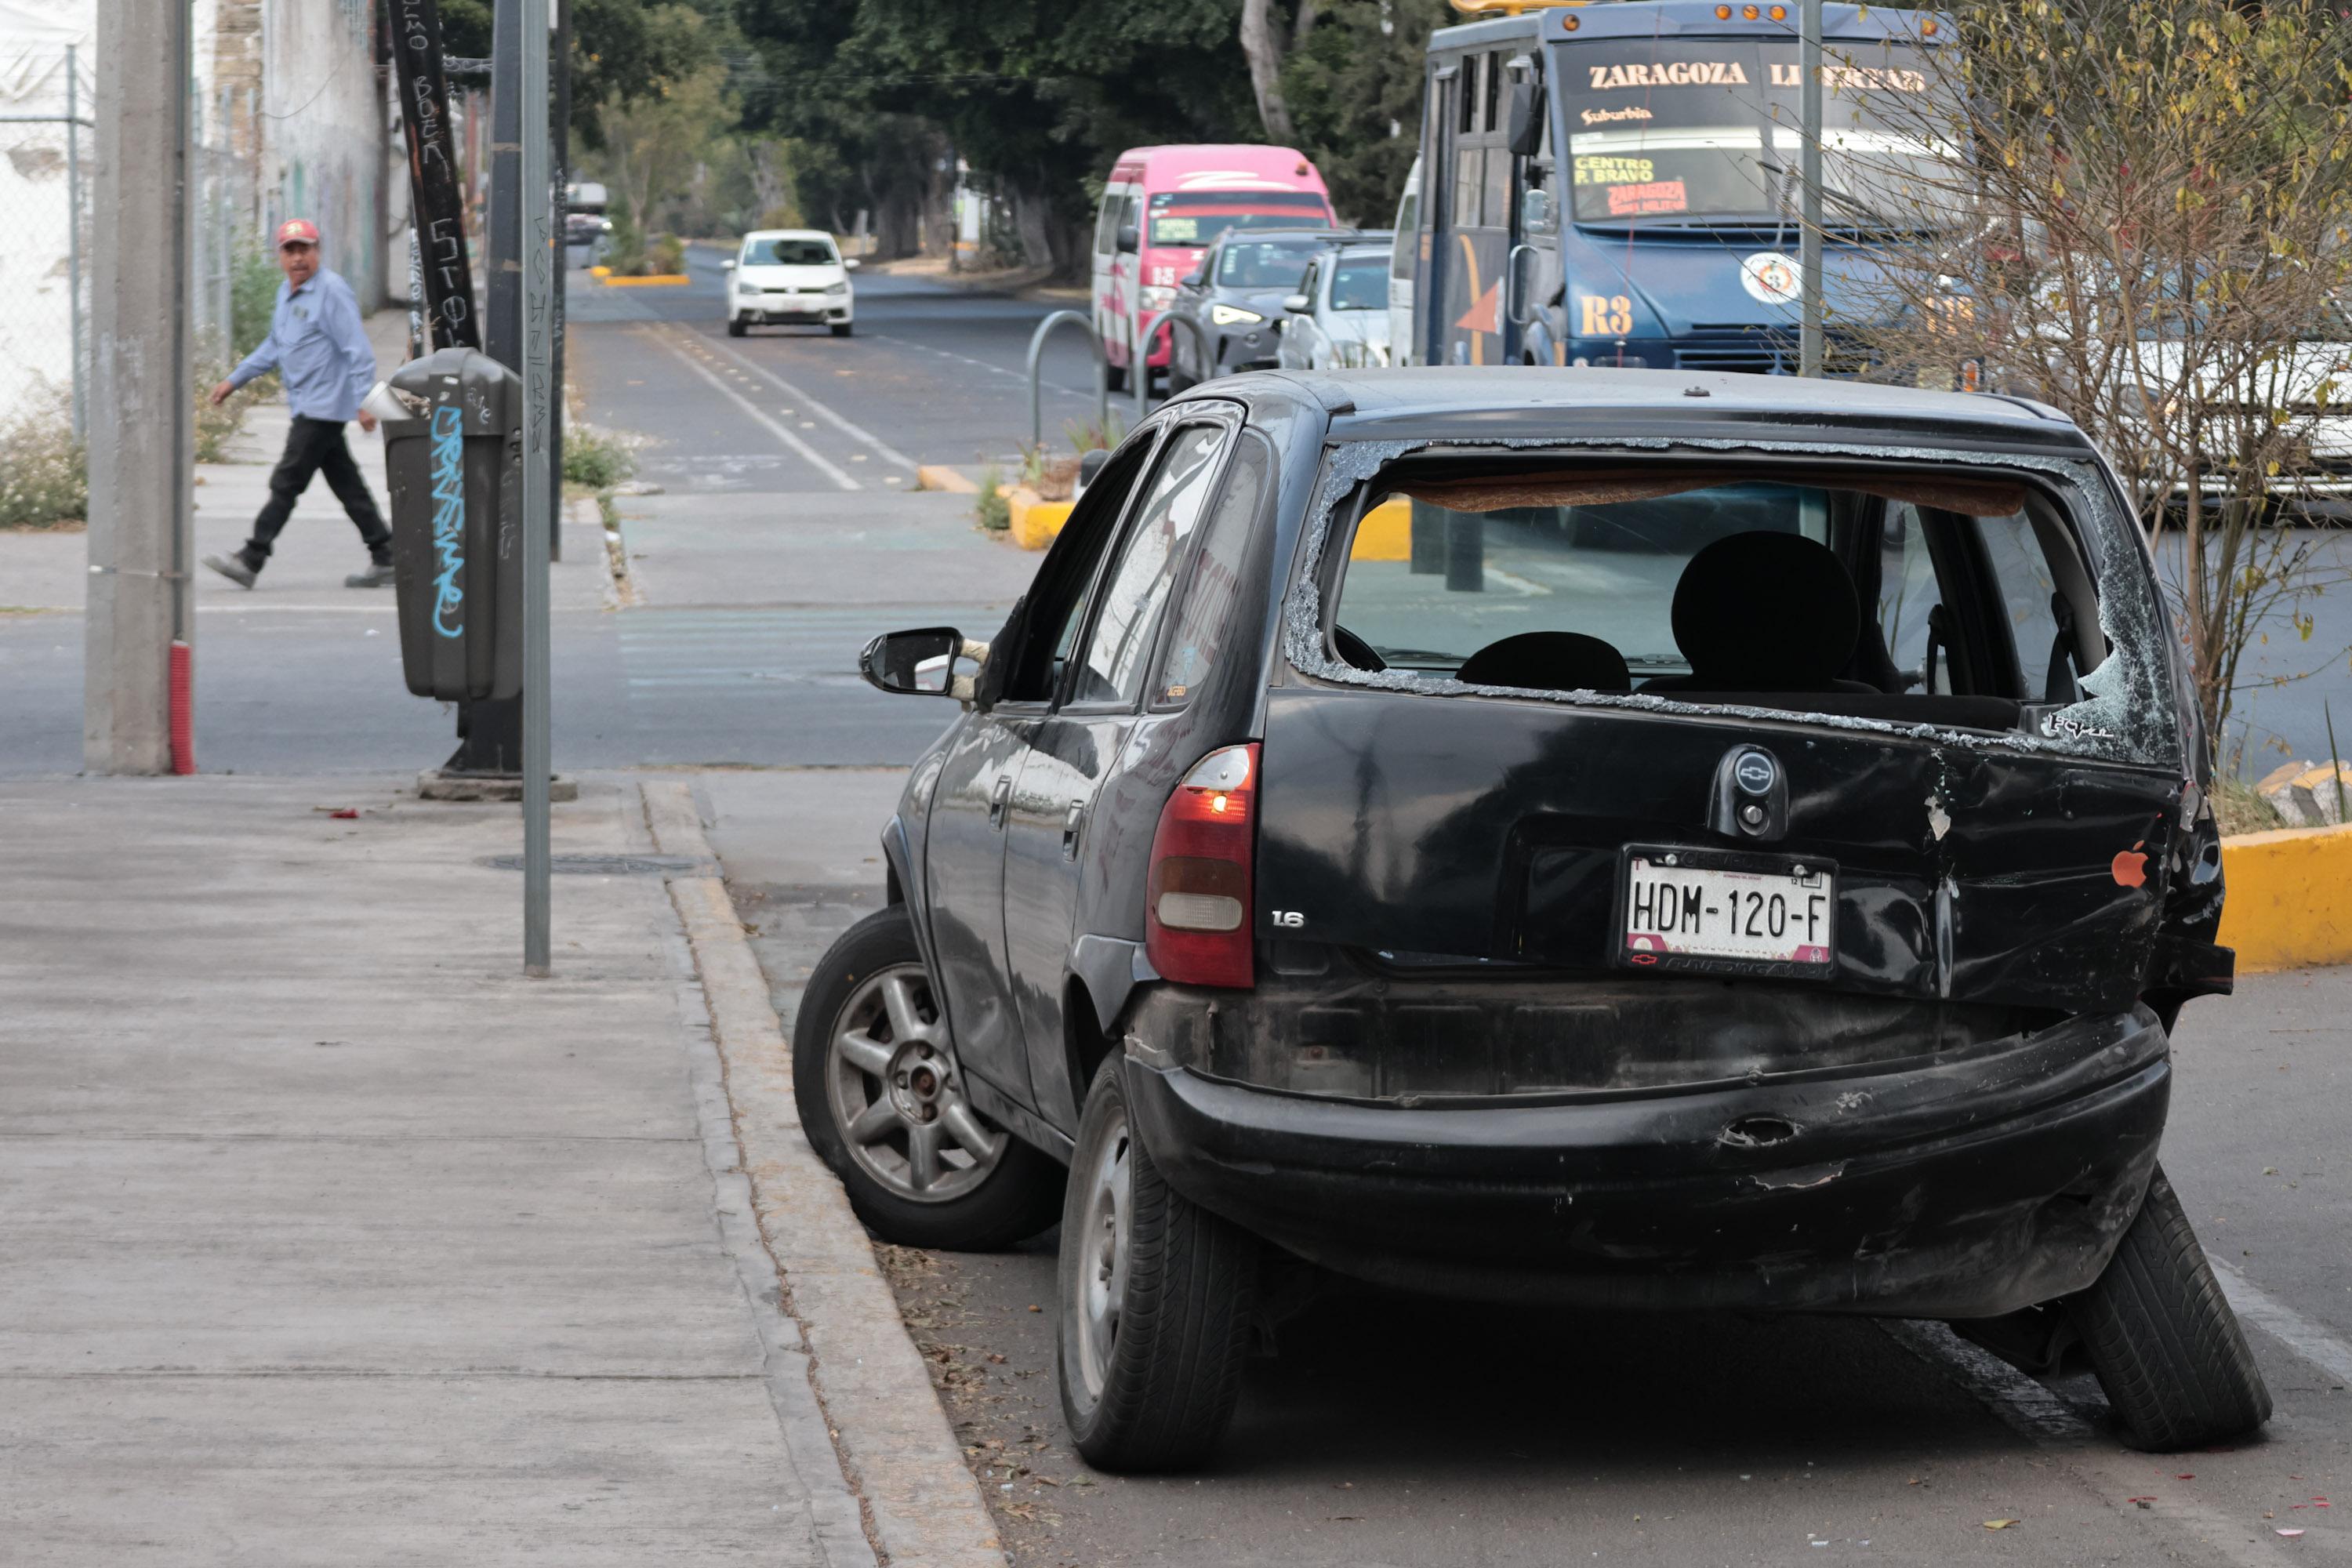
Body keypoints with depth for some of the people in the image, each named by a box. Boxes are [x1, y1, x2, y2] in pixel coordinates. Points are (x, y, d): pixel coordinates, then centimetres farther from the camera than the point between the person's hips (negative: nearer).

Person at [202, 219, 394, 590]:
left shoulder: (332, 291, -13)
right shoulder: (287, 292, 15)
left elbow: (358, 351, -16)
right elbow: (274, 348, 28)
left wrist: (363, 402, -22)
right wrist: (234, 380, 27)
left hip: (324, 405, -9)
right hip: (306, 406, 9)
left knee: (286, 482, -9)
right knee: (347, 486, 10)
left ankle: (251, 560, -10)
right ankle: (384, 559, 13)